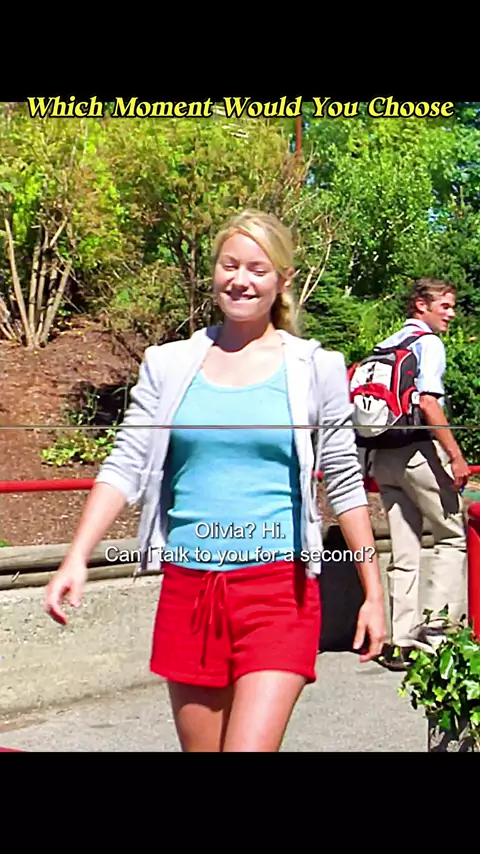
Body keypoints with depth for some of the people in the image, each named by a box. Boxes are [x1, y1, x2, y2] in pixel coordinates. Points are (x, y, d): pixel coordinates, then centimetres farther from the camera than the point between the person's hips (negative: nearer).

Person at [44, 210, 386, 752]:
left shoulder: (314, 369, 2)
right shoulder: (169, 364, 6)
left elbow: (345, 484, 5)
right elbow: (125, 468, 4)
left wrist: (374, 594, 5)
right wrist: (76, 559, -8)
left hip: (278, 589, -2)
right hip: (187, 587, 3)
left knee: (250, 746, -13)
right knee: (199, 746, 13)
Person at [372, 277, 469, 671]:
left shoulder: (386, 346, 18)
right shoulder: (428, 343, -6)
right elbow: (428, 403, -18)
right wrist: (456, 456, -18)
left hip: (384, 455, 8)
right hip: (419, 450, -8)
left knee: (404, 550, 9)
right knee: (454, 536, 4)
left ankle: (400, 642, 9)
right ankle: (438, 628, -1)